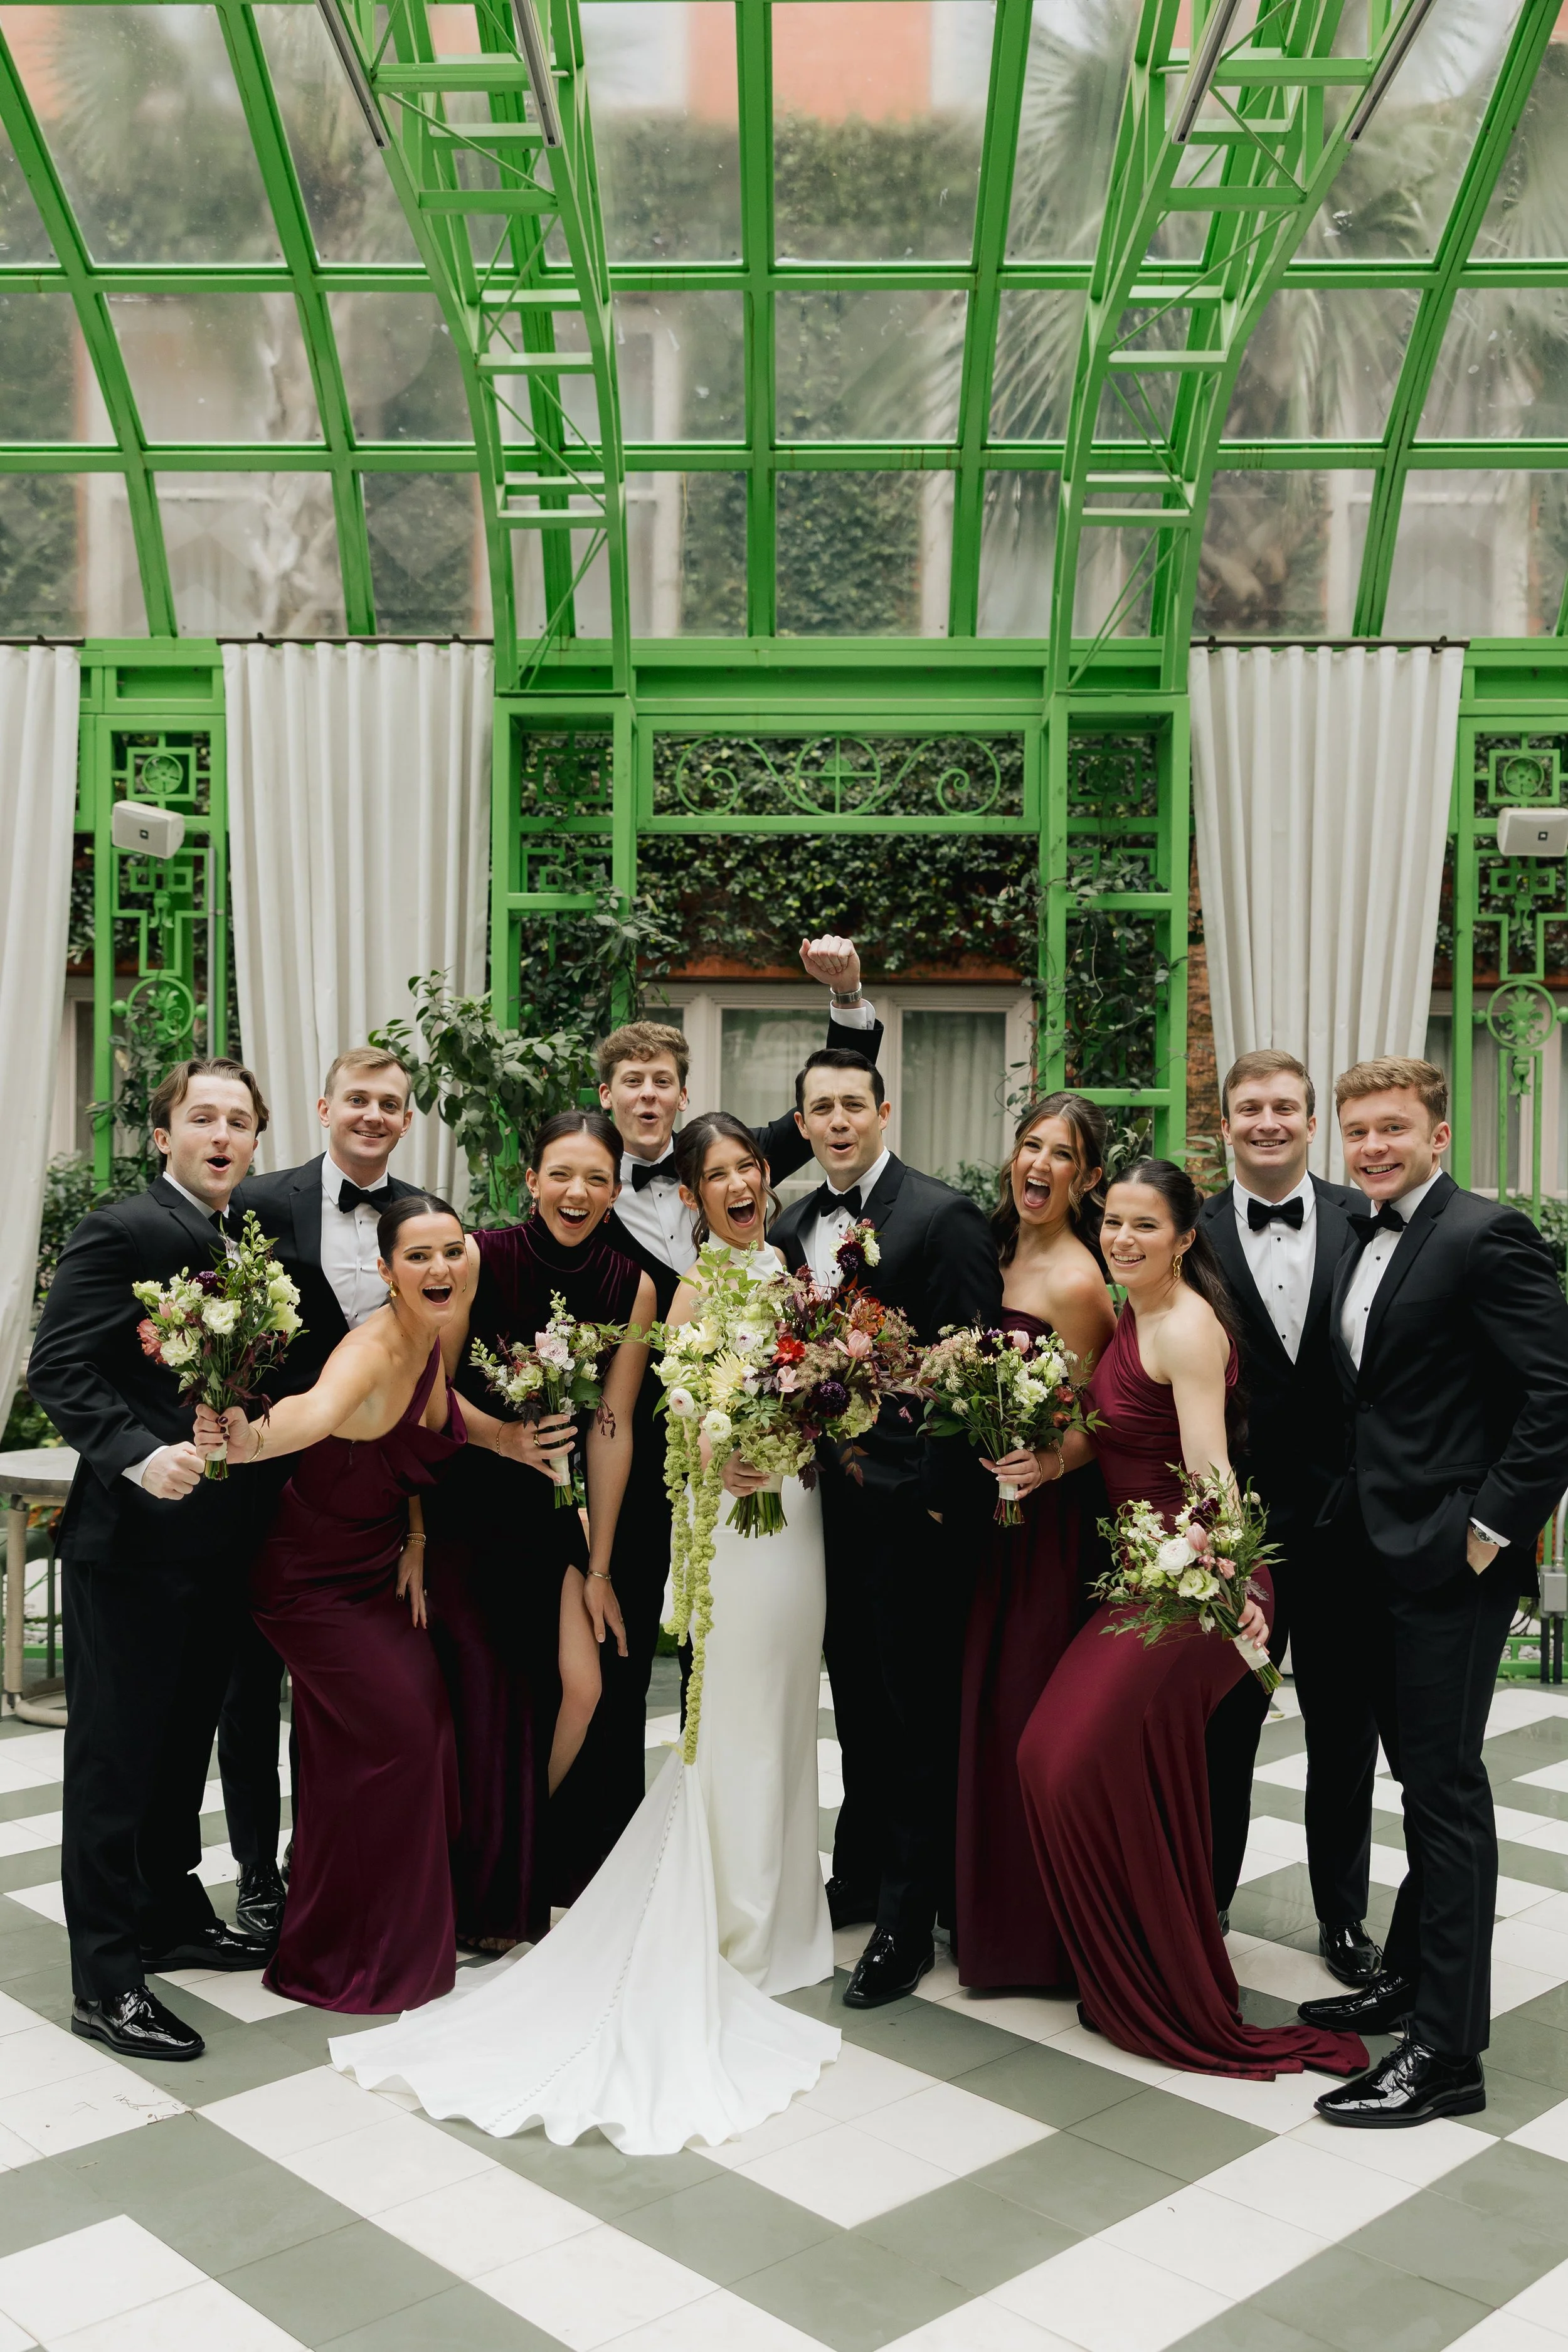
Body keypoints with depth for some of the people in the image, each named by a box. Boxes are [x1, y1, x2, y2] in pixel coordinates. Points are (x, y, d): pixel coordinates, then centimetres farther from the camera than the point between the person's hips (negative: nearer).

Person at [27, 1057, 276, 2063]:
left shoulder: (249, 1241, 12)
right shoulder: (121, 1233, -12)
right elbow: (60, 1369, -19)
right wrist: (139, 1454, -32)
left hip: (221, 1537, 8)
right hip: (134, 1536, -8)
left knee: (186, 1738, 21)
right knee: (117, 1751, 2)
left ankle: (171, 1914, 37)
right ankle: (107, 1978, 12)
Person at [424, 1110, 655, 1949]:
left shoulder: (631, 1288, -7)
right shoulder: (479, 1258, -15)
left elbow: (611, 1429, -4)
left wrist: (598, 1566, -1)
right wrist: (502, 1437, -19)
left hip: (550, 1513, 3)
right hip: (459, 1507, -3)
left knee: (581, 1685, -6)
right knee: (483, 1687, -2)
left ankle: (520, 1868, 22)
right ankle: (479, 1899, 21)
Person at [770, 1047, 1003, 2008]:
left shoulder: (946, 1217, -11)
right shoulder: (791, 1229, 10)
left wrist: (943, 1492, -18)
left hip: (911, 1503, -6)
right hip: (829, 1496, 7)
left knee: (918, 1712, 3)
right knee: (857, 1700, 20)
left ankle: (908, 1920, 14)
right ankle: (860, 1874, 36)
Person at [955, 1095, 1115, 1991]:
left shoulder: (1075, 1281, -16)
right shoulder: (999, 1252, 8)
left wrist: (1044, 1465, -31)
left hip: (1044, 1519, -8)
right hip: (985, 1512, 8)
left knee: (1024, 1710, -1)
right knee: (983, 1707, 15)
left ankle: (1038, 1934, 15)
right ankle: (987, 1912, 30)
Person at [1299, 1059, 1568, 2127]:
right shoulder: (1364, 1245, 14)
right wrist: (1351, 1510, 10)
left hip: (1450, 1558, -8)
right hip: (1377, 1551, 8)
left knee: (1445, 1785, -3)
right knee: (1420, 1773, 19)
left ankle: (1447, 2048, 6)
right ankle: (1410, 1977, 32)